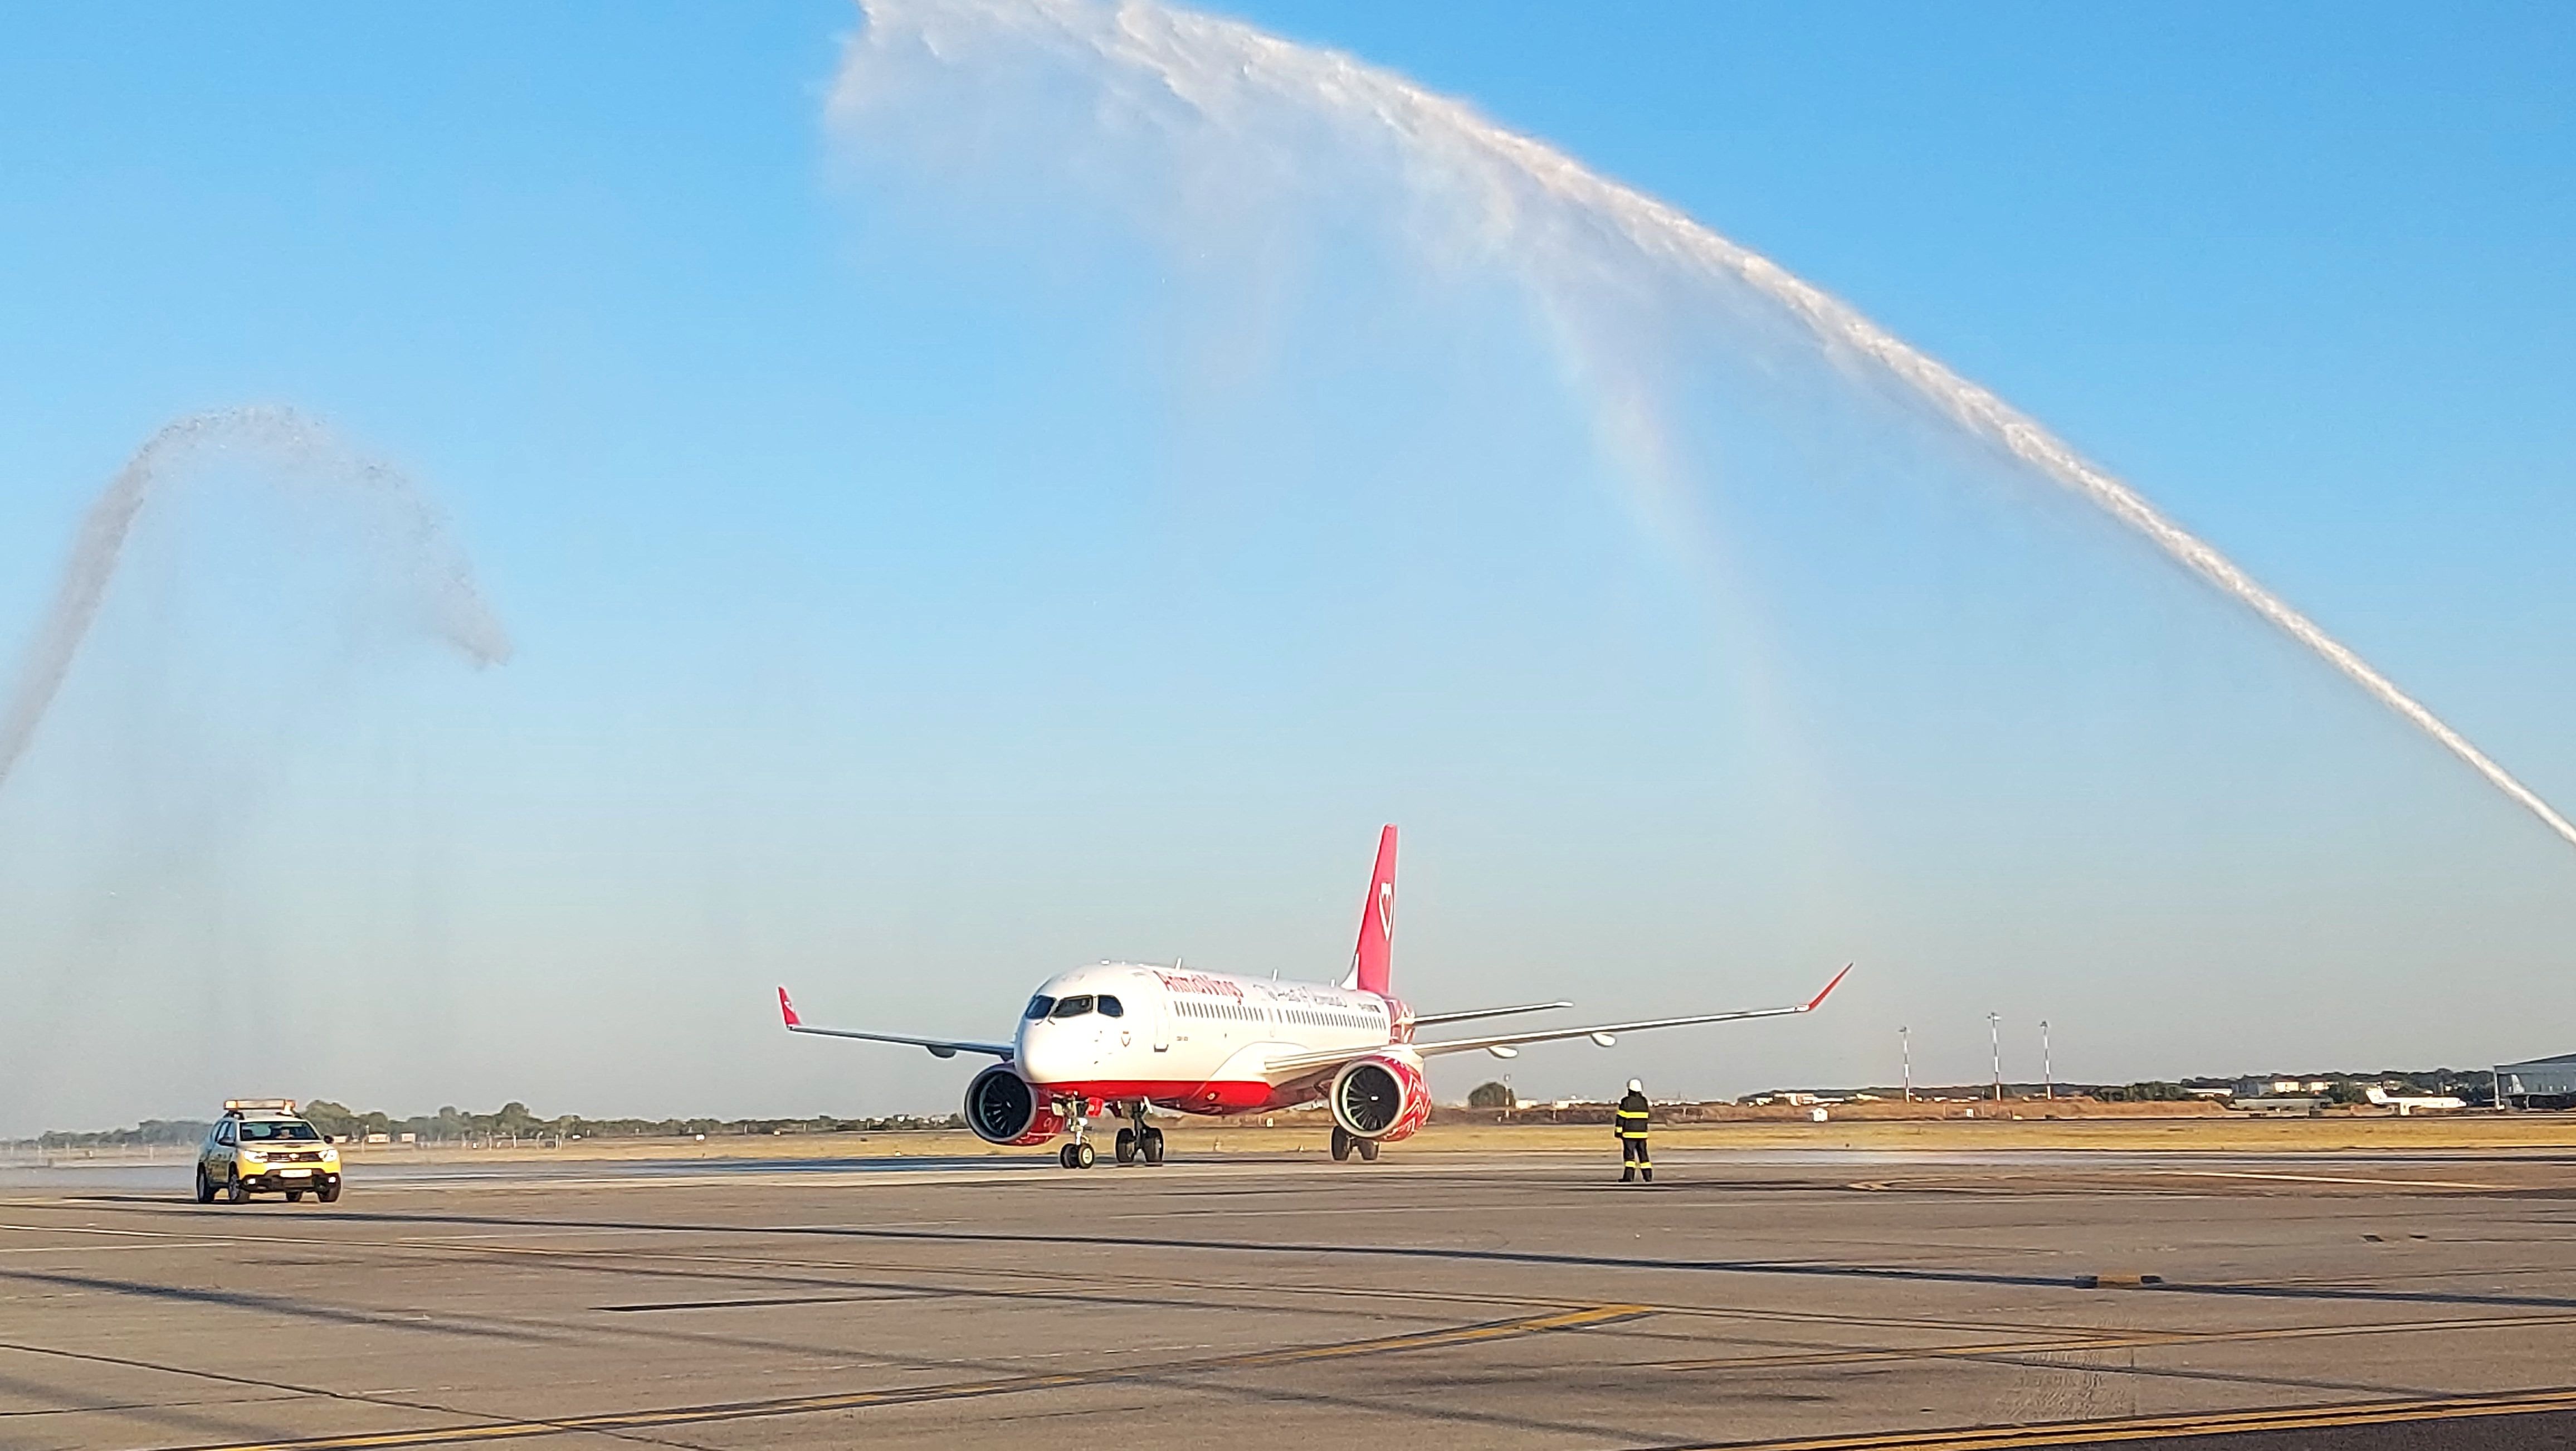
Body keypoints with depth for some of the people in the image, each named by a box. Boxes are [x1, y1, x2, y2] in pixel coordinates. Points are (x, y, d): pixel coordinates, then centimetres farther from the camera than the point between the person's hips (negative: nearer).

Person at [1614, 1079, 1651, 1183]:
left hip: (1629, 1133, -5)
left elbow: (1621, 1118, -10)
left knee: (1629, 1154, -5)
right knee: (1643, 1154, 11)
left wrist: (1618, 1131, -6)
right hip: (1642, 1133, 5)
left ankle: (1629, 1176, -12)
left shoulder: (1626, 1101, -9)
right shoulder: (1644, 1101, 10)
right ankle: (1648, 1176, 11)